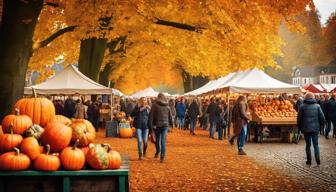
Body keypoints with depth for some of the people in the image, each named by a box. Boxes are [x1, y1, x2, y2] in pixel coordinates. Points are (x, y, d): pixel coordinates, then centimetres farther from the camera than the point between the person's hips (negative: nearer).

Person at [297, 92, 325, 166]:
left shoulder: (302, 106, -4)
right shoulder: (317, 106, -2)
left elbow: (299, 119, -3)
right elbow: (322, 118, -3)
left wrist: (300, 128, 8)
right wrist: (319, 124, 14)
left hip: (306, 129, -1)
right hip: (315, 128, 1)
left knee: (308, 144, 9)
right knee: (316, 144, 10)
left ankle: (309, 160, 10)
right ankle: (317, 160, 5)